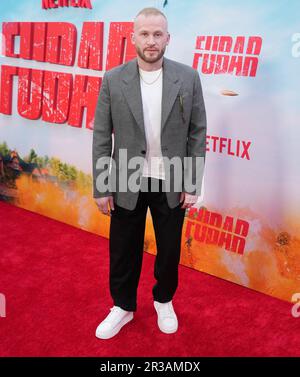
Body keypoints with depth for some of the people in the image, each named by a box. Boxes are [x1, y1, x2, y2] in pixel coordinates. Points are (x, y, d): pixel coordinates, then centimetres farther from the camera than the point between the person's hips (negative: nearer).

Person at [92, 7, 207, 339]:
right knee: (123, 251, 14)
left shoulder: (188, 78, -3)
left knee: (169, 250, 15)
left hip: (171, 183, 0)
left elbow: (197, 133, -1)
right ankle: (123, 306, 38)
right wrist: (101, 187, -4)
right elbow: (101, 137, -2)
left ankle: (164, 301, 43)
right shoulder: (113, 80, -4)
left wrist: (192, 185, -4)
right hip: (126, 183, 0)